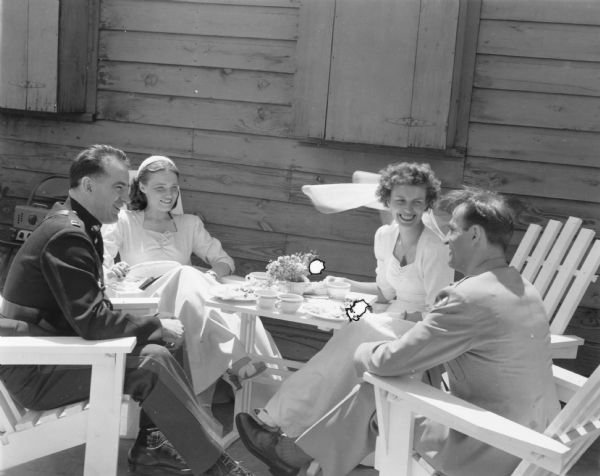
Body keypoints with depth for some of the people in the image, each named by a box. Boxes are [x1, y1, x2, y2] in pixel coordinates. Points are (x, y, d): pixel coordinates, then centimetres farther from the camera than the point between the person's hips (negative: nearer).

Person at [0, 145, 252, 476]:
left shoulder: (76, 226, 10)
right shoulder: (67, 236, -22)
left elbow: (91, 312, 12)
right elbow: (92, 321, -26)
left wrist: (152, 324, -2)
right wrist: (157, 326, -14)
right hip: (35, 374, -10)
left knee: (156, 346, 5)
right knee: (152, 361, -20)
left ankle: (150, 446, 10)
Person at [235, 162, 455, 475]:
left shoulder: (434, 248, -15)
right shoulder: (385, 236, 6)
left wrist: (401, 316, -19)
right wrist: (344, 286, 9)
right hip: (393, 325, 6)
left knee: (359, 333, -32)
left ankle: (277, 420, -30)